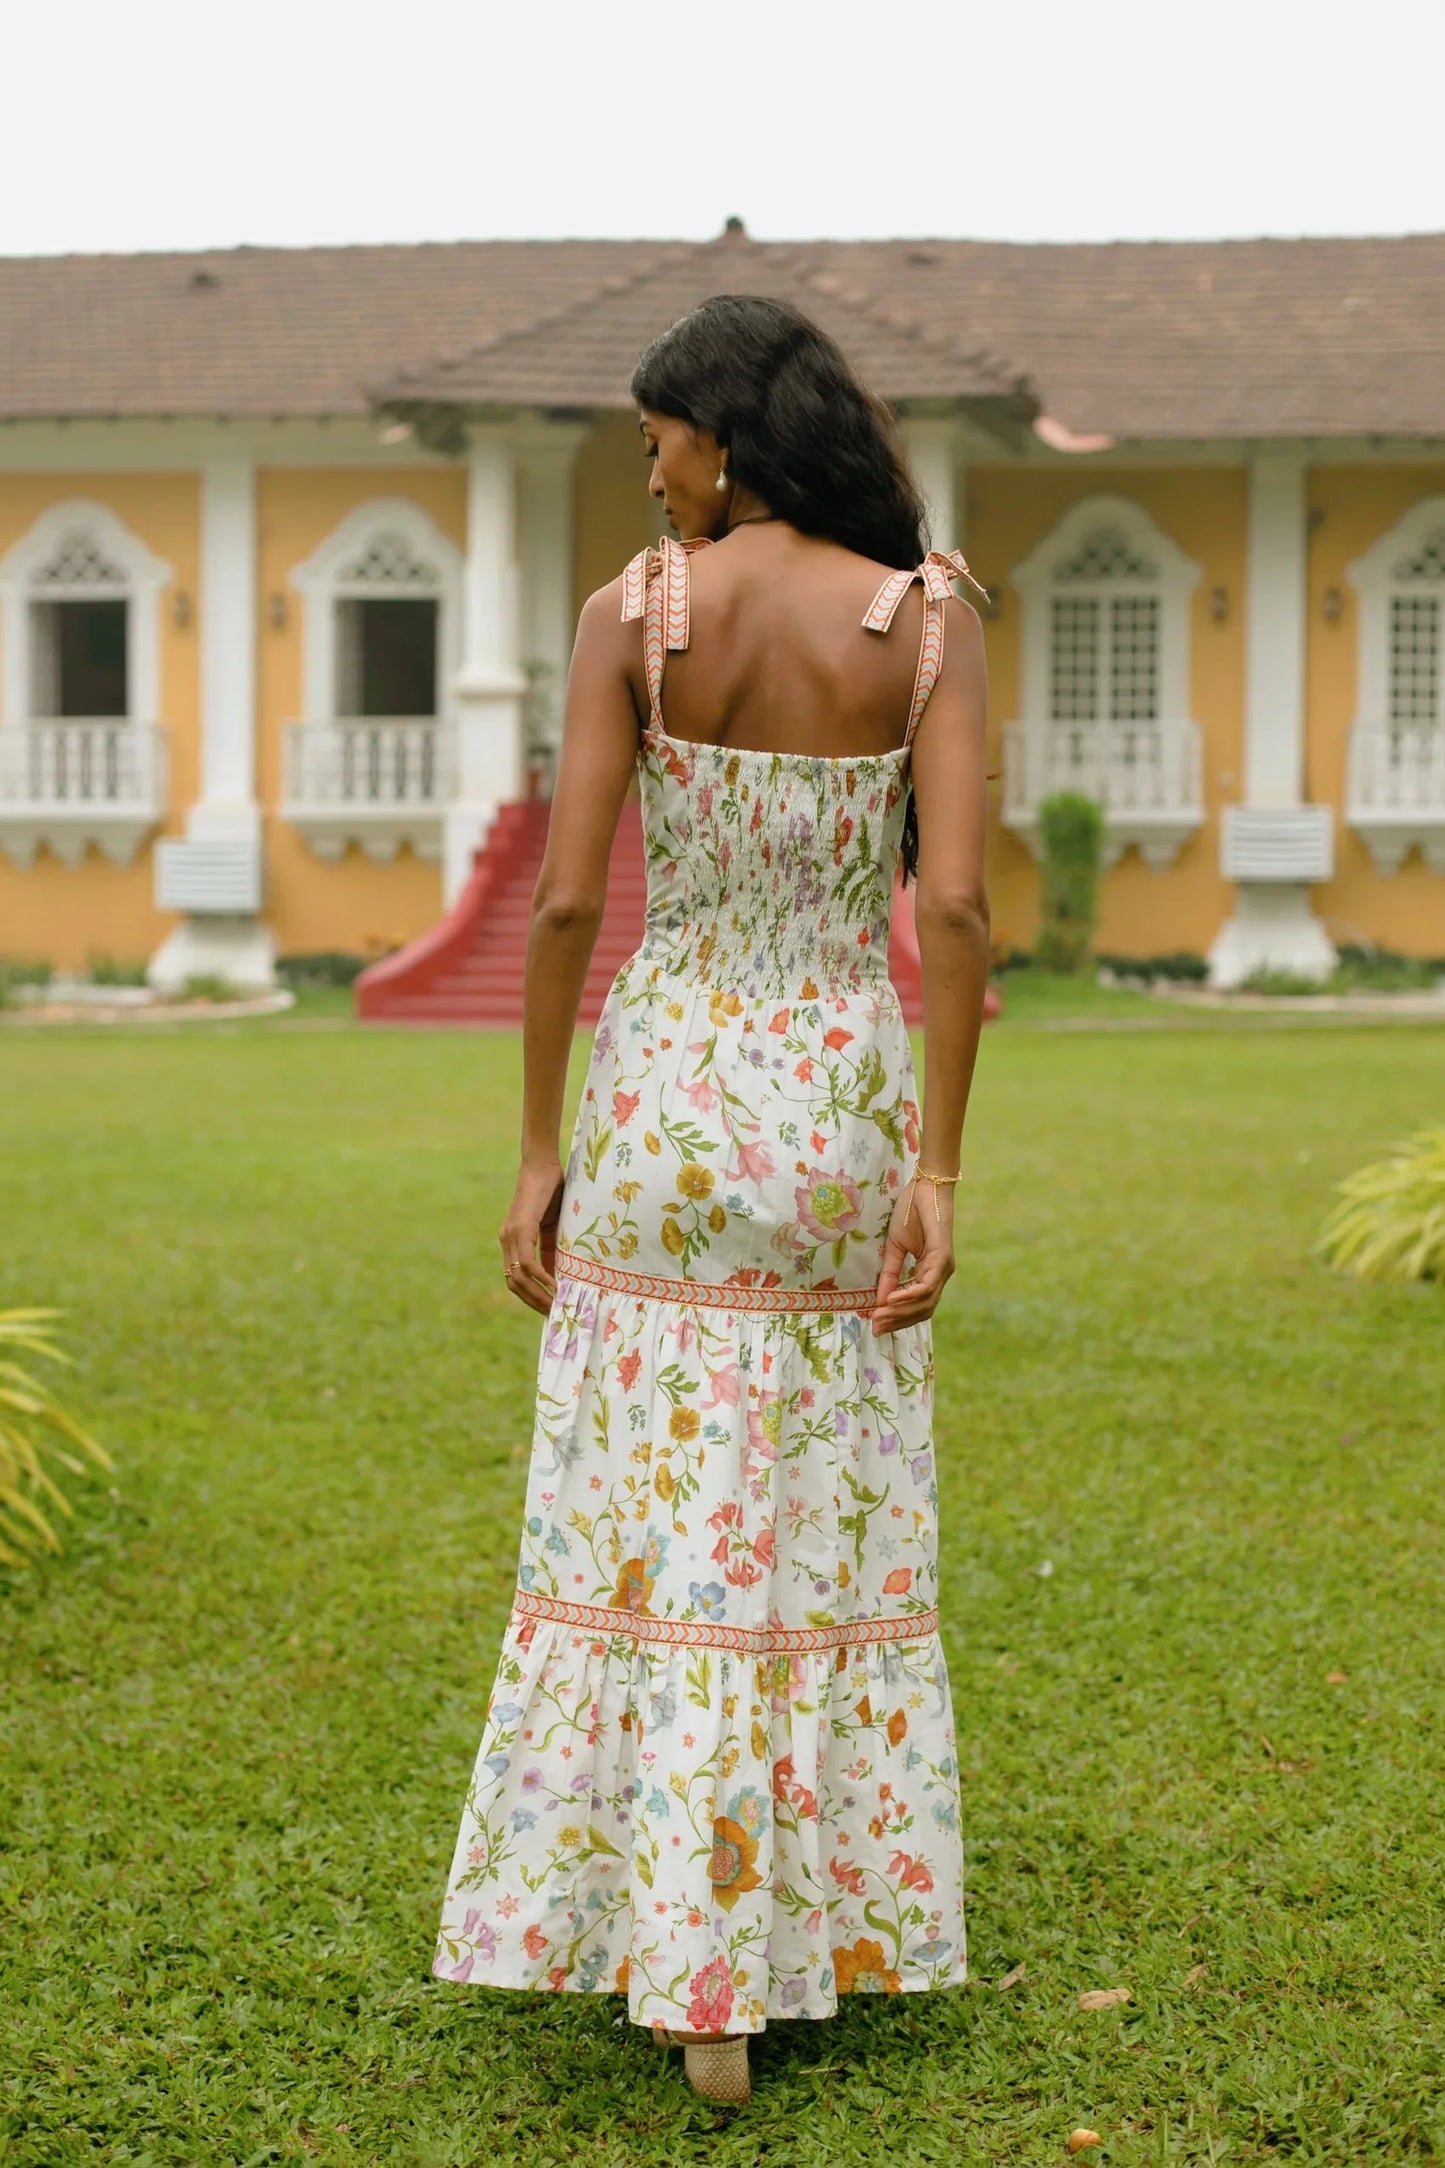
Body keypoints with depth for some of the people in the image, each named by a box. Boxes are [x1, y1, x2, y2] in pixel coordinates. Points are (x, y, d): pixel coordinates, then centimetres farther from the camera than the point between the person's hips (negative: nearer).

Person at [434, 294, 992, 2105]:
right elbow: (954, 904, -13)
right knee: (827, 1532, 14)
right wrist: (935, 1171, -9)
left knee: (655, 1531, 8)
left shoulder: (634, 613, -6)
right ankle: (821, 1928, 21)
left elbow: (564, 899, -11)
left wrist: (537, 1154, -3)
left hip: (665, 1097, -1)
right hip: (843, 1102, 1)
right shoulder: (932, 624, -3)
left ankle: (685, 1962, 10)